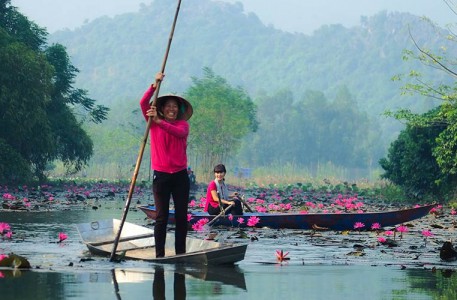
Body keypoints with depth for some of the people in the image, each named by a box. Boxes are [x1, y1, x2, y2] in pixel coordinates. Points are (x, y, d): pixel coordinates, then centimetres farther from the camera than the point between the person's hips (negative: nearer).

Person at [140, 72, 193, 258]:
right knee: (161, 217, -1)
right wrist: (155, 85, -21)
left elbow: (179, 132, -19)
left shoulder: (183, 124, 5)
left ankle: (180, 254, 10)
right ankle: (159, 255, -1)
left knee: (181, 216, 3)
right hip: (161, 175, -1)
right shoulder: (153, 123, 6)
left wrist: (159, 121, -32)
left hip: (180, 175, 1)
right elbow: (143, 103, -9)